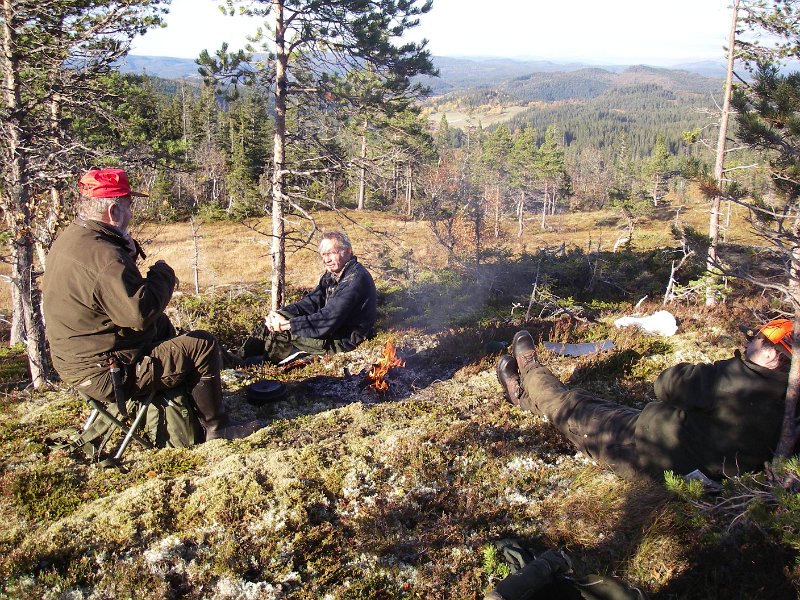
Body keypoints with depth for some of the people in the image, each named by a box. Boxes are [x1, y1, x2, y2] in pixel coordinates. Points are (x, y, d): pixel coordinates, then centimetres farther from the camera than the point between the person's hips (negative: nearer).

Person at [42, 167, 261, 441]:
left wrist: (129, 252, 1)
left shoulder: (69, 239, 6)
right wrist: (163, 274, -15)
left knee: (162, 327, 29)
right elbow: (142, 313, -31)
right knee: (202, 344, -4)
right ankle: (215, 426, 12)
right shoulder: (102, 256, -28)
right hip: (105, 374, -11)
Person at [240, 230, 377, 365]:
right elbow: (313, 301, 6)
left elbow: (329, 319, -28)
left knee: (281, 333, -14)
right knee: (273, 320, 3)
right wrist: (281, 314, -11)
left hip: (345, 340, -10)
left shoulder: (355, 279, -24)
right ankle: (242, 357, 5)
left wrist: (287, 324, -23)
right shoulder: (333, 274, 8)